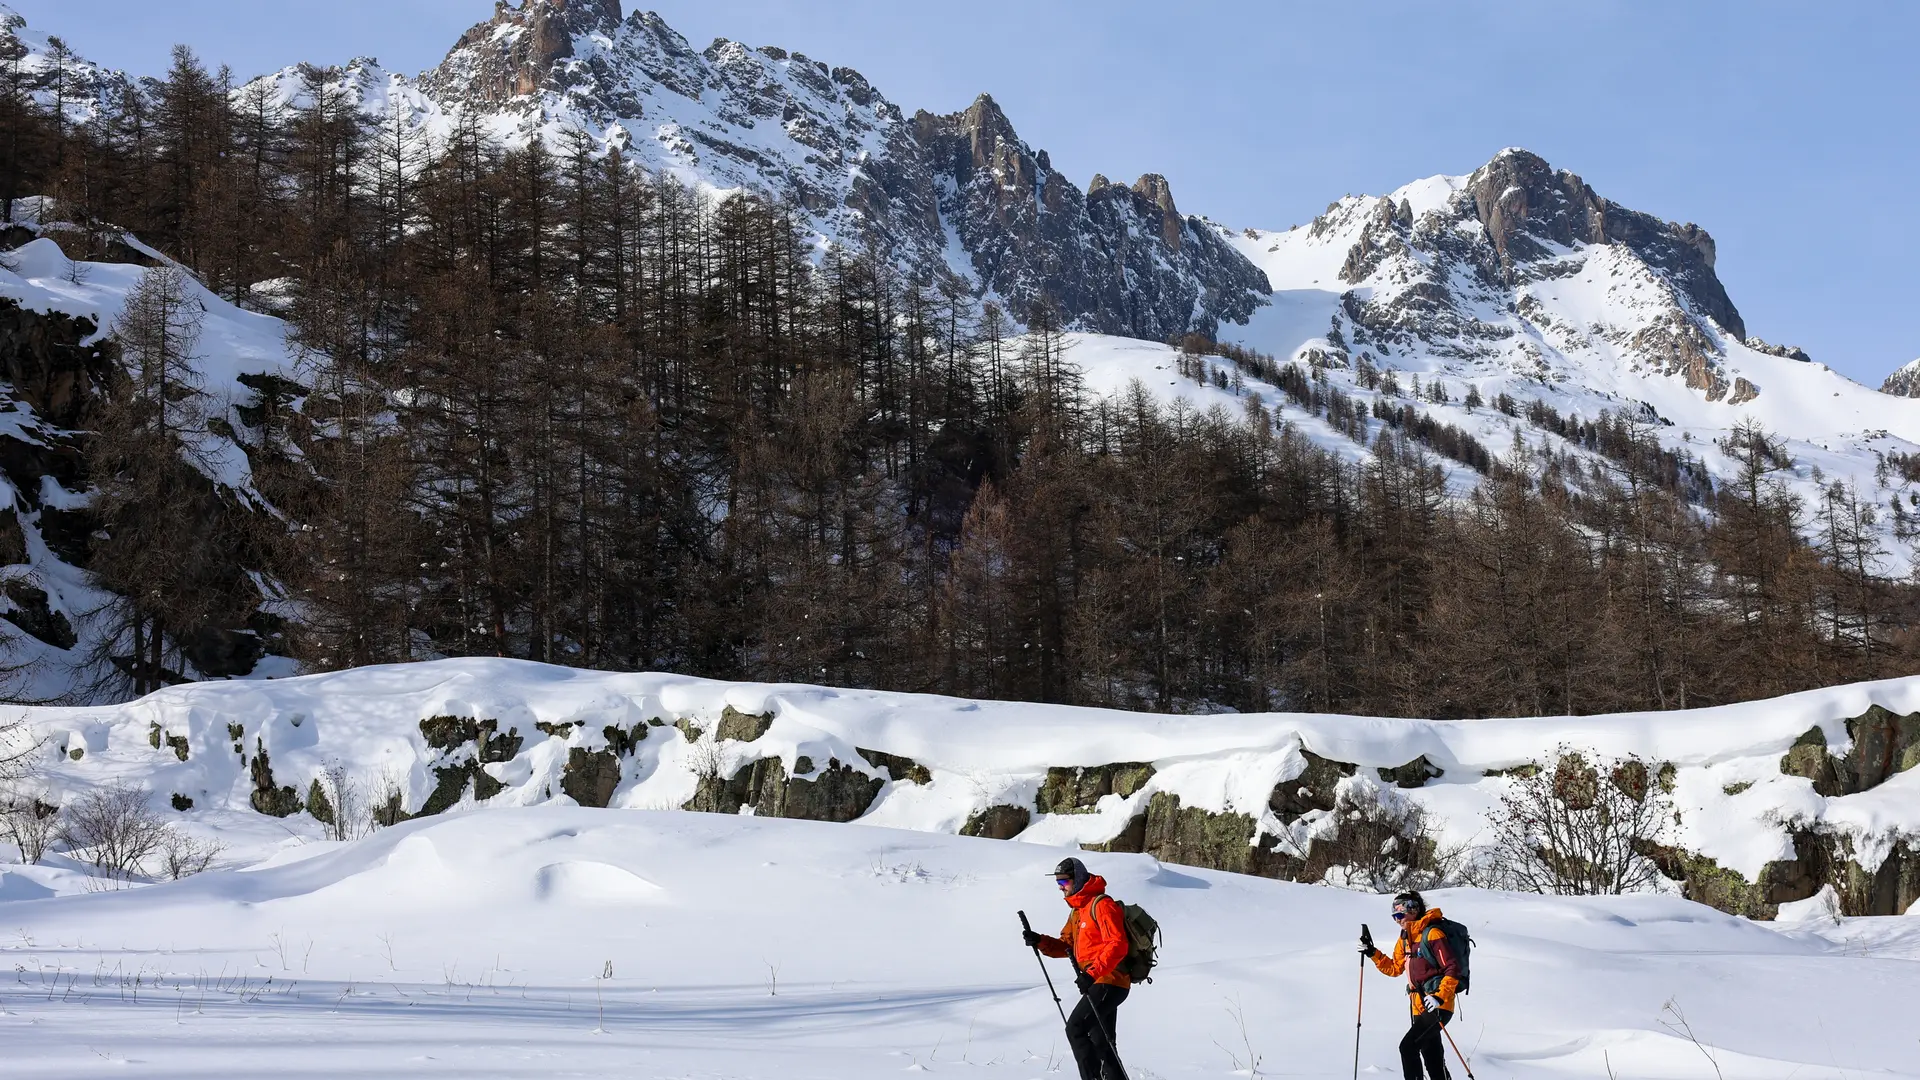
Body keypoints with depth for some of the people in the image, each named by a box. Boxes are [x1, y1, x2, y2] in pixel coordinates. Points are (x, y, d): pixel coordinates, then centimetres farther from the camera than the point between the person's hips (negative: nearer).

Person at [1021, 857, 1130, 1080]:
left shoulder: (1102, 905, -13)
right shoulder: (1077, 911, 18)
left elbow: (1117, 945, -22)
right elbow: (1066, 946, 19)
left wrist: (1092, 973, -30)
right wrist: (1040, 942, 1)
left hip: (1109, 981, -10)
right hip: (1098, 983, 10)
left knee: (1075, 1028, -16)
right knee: (1101, 1042, 14)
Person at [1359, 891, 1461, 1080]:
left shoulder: (1432, 934, -14)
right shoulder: (1405, 939, 12)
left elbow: (1453, 968, -17)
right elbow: (1394, 968, 22)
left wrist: (1440, 996, -24)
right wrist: (1372, 953, 10)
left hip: (1437, 1005, -9)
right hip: (1420, 1007, 9)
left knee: (1408, 1047, -19)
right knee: (1432, 1057, 13)